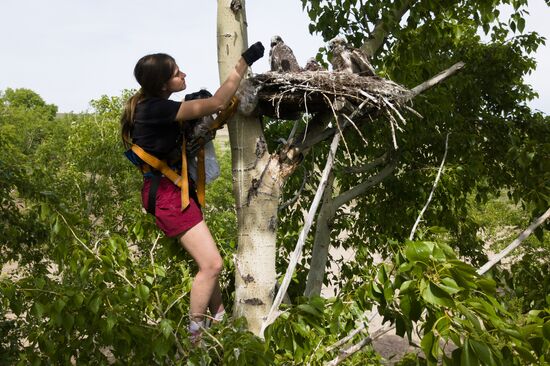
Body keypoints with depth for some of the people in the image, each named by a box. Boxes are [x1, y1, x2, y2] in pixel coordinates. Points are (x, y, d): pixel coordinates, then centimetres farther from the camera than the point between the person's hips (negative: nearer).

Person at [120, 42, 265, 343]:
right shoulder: (155, 109, -20)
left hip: (175, 190, 10)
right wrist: (245, 61, -18)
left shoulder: (153, 106, 9)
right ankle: (193, 338, -1)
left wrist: (198, 110, 1)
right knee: (212, 264, -12)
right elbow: (216, 104, -22)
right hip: (167, 193, -10)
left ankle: (220, 321, 22)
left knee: (207, 262, 13)